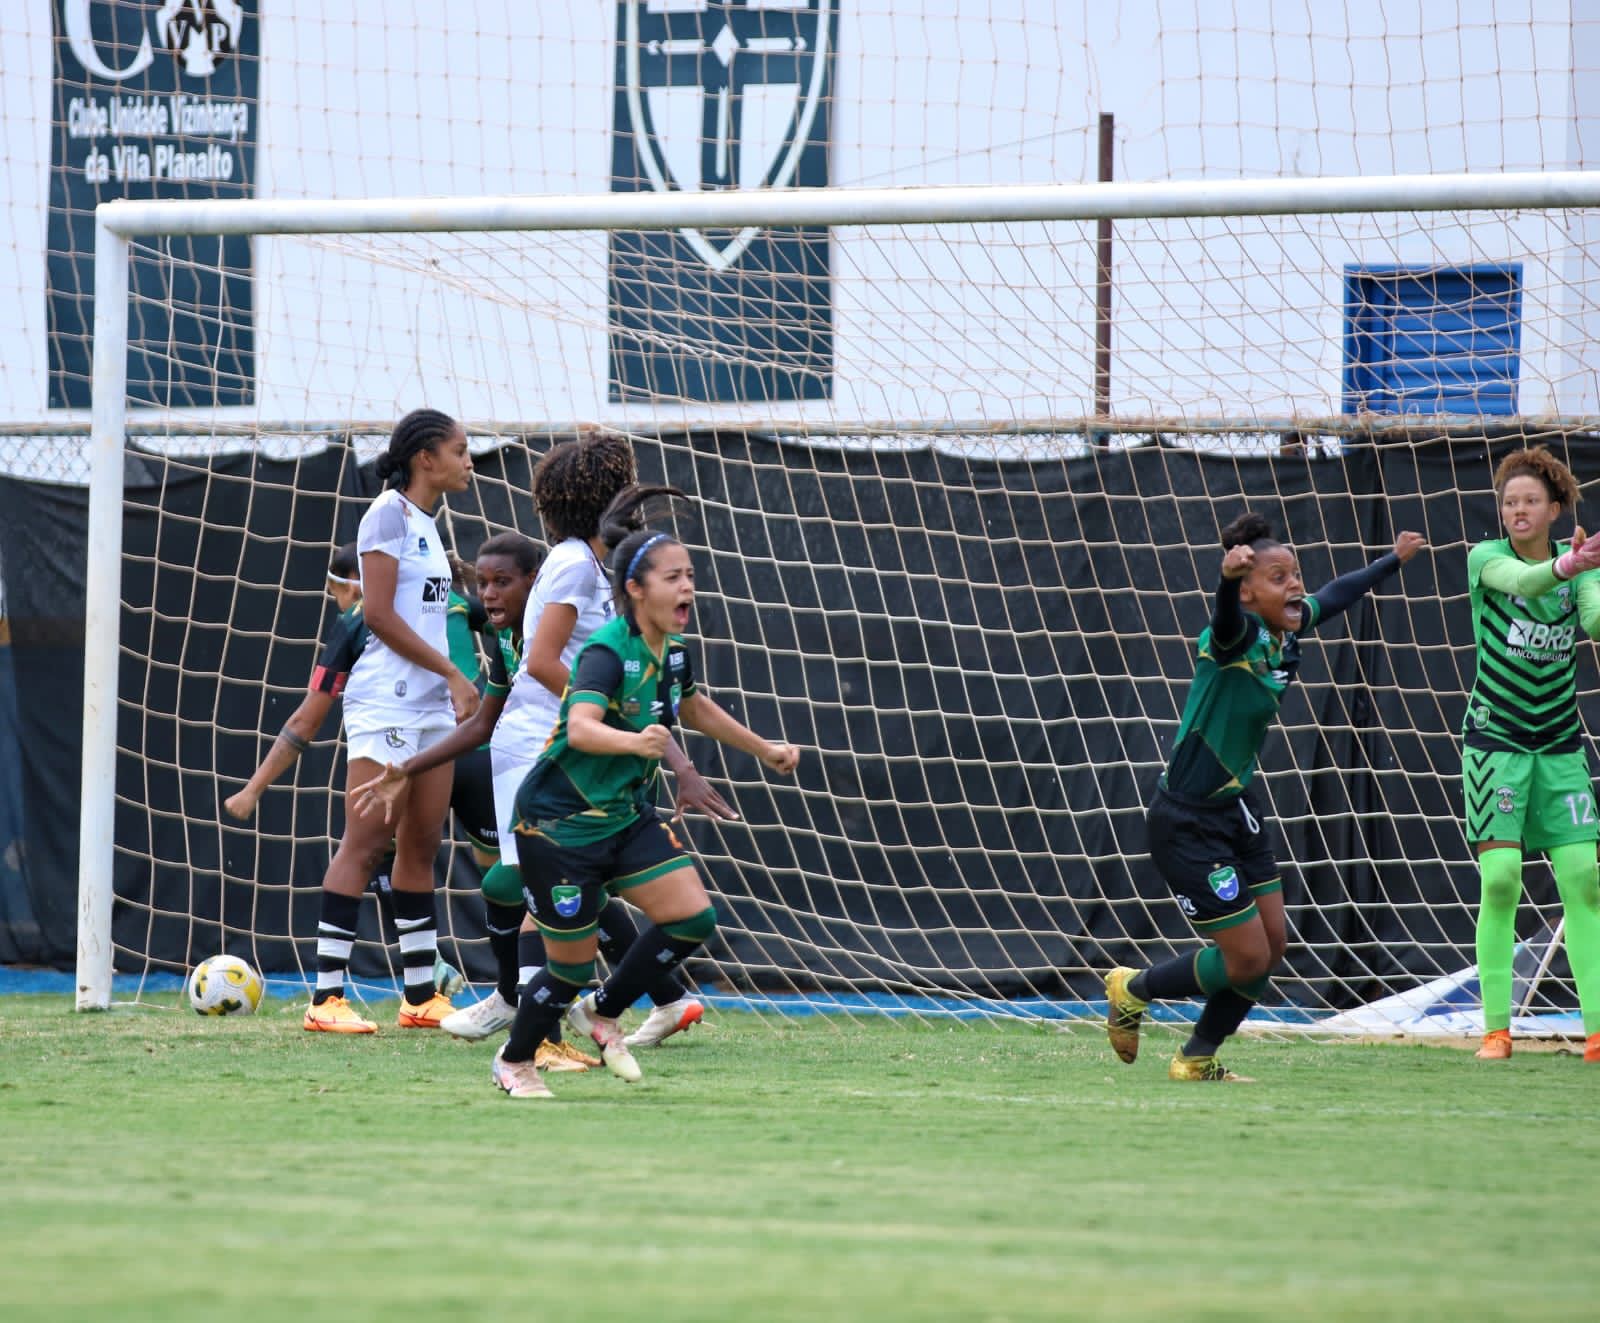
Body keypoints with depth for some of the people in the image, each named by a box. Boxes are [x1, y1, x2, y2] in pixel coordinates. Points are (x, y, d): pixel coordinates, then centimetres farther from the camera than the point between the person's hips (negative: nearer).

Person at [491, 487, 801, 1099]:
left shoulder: (672, 652, 0)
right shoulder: (607, 652, -25)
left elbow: (694, 706, 23)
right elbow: (582, 728, -42)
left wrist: (763, 748, 31)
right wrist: (636, 742, -61)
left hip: (628, 813, 7)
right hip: (561, 819, -7)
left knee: (693, 917, -6)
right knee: (572, 962, -1)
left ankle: (602, 1013, 17)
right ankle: (513, 1062, 27)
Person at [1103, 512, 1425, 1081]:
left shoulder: (1287, 633, 1)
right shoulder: (1238, 636, -23)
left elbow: (1334, 595, 21)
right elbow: (1226, 615, -48)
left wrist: (1393, 559, 36)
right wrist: (1229, 575, -70)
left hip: (1237, 809, 9)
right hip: (1188, 821, -9)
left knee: (1271, 945, 9)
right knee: (1247, 959, -5)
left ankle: (1197, 1059, 26)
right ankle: (1133, 989, 19)